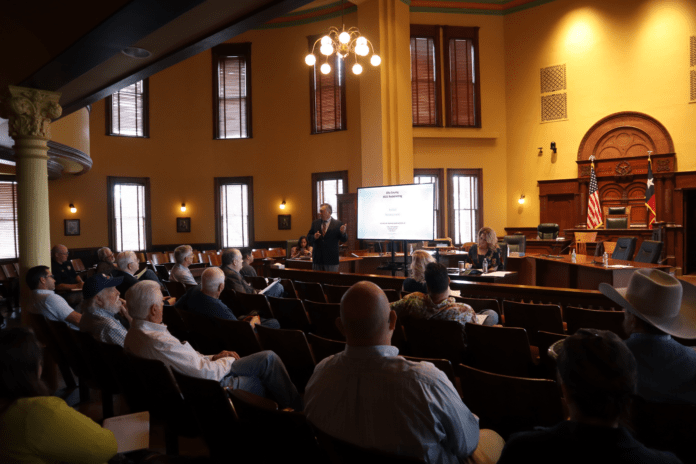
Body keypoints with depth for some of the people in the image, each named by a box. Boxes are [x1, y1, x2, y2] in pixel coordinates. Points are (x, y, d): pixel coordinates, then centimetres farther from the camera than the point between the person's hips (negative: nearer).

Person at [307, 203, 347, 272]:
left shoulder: (338, 224, -2)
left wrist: (342, 233, -24)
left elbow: (344, 240, -3)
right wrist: (314, 237, -11)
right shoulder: (315, 223, 9)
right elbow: (308, 237, 11)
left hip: (331, 259, -3)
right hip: (317, 258, 3)